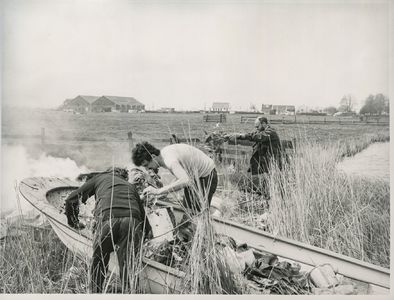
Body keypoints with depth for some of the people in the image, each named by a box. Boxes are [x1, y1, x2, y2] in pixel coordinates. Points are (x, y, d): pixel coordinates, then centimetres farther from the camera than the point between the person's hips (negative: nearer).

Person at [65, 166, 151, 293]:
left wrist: (74, 222, 41)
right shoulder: (130, 186, 37)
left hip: (106, 220, -1)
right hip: (132, 223, 2)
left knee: (98, 264, 16)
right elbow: (143, 215, 30)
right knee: (127, 267, 7)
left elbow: (71, 200, 28)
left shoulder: (99, 178, 32)